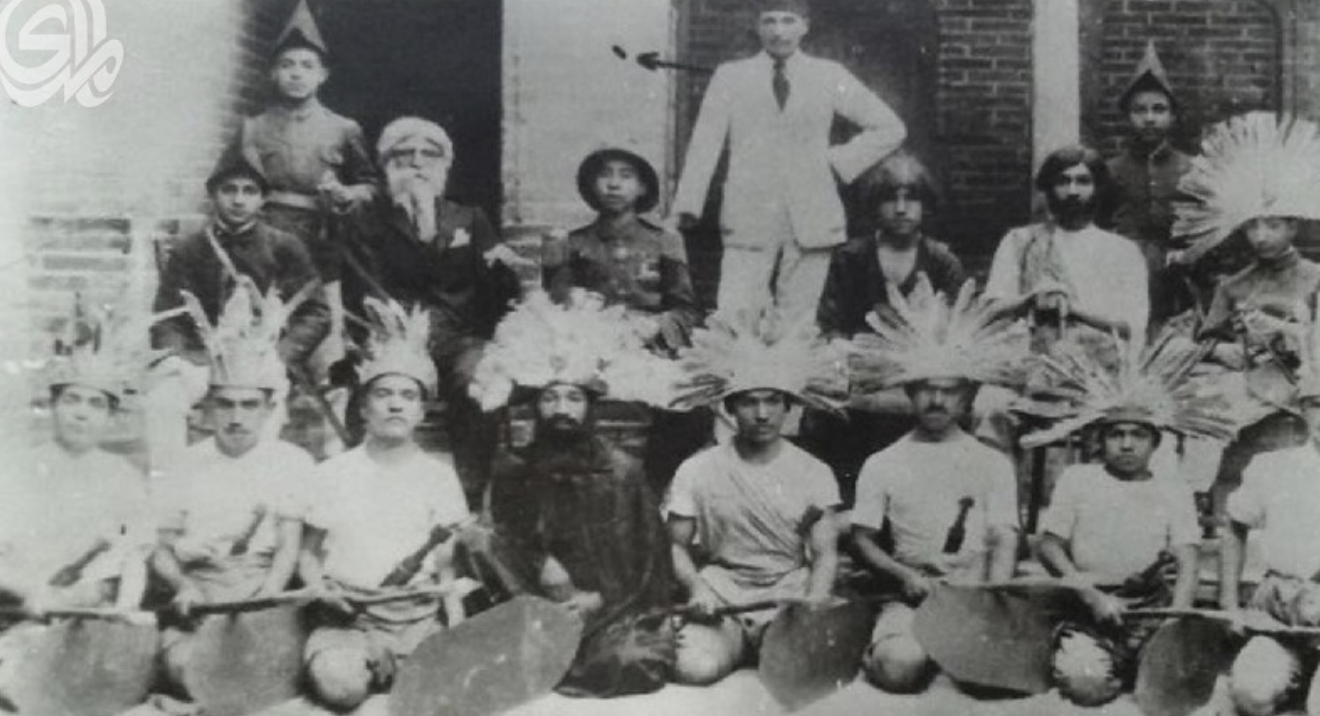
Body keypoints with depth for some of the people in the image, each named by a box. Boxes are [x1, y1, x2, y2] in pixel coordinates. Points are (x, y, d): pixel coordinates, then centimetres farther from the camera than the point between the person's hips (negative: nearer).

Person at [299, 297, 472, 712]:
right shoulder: (333, 474, 6)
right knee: (337, 681, -35)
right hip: (352, 621, -1)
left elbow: (448, 566, 6)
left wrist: (458, 632, -9)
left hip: (423, 621, 1)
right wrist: (322, 588, -10)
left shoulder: (438, 475, 8)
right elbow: (308, 556, 12)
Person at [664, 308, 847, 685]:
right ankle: (743, 643, 6)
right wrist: (695, 588, -16)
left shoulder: (814, 473, 2)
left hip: (790, 597, 1)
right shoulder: (697, 471, 0)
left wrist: (813, 605, -20)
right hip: (721, 598, 0)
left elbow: (825, 554, 0)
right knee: (695, 667, -29)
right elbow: (676, 546, 5)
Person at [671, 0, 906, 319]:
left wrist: (839, 162, 4)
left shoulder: (830, 77, 9)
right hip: (749, 220, 0)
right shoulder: (729, 76, 9)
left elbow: (890, 129, 13)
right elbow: (704, 143, 6)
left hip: (812, 220, 1)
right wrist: (687, 205, -5)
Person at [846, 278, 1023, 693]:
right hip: (911, 598, -1)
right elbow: (862, 539, 7)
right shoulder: (882, 465, 9)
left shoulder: (993, 464, 9)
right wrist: (906, 576, -11)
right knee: (900, 668, -32)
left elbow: (1004, 542, 2)